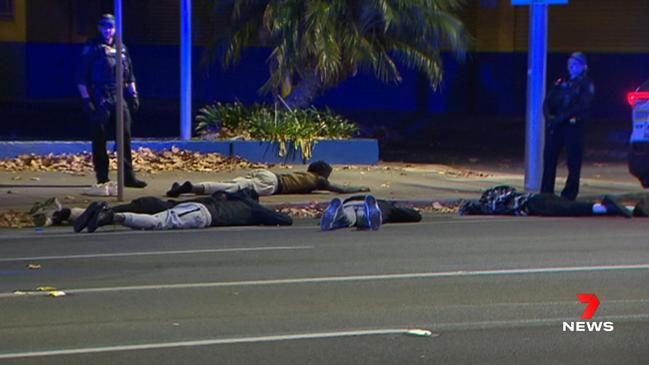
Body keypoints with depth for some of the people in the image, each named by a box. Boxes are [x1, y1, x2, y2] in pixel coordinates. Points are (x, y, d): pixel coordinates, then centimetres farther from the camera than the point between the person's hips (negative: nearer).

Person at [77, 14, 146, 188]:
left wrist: (133, 94, 12)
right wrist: (86, 100, -10)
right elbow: (81, 79, -3)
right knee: (99, 139, 0)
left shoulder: (122, 49, 15)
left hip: (119, 98, 4)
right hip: (100, 100, -4)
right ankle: (102, 177, 6)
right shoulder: (91, 50, 0)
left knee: (125, 137, 0)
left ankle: (128, 176, 2)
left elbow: (130, 75, 22)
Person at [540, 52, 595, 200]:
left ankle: (569, 194, 2)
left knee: (573, 161, -2)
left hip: (573, 125, -5)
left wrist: (561, 117, -19)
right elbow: (548, 101, 13)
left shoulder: (586, 85, 2)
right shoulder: (561, 82, 18)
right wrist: (549, 116, -8)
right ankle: (546, 192, 3)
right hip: (555, 125, 5)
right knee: (549, 159, 0)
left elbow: (582, 106, -11)